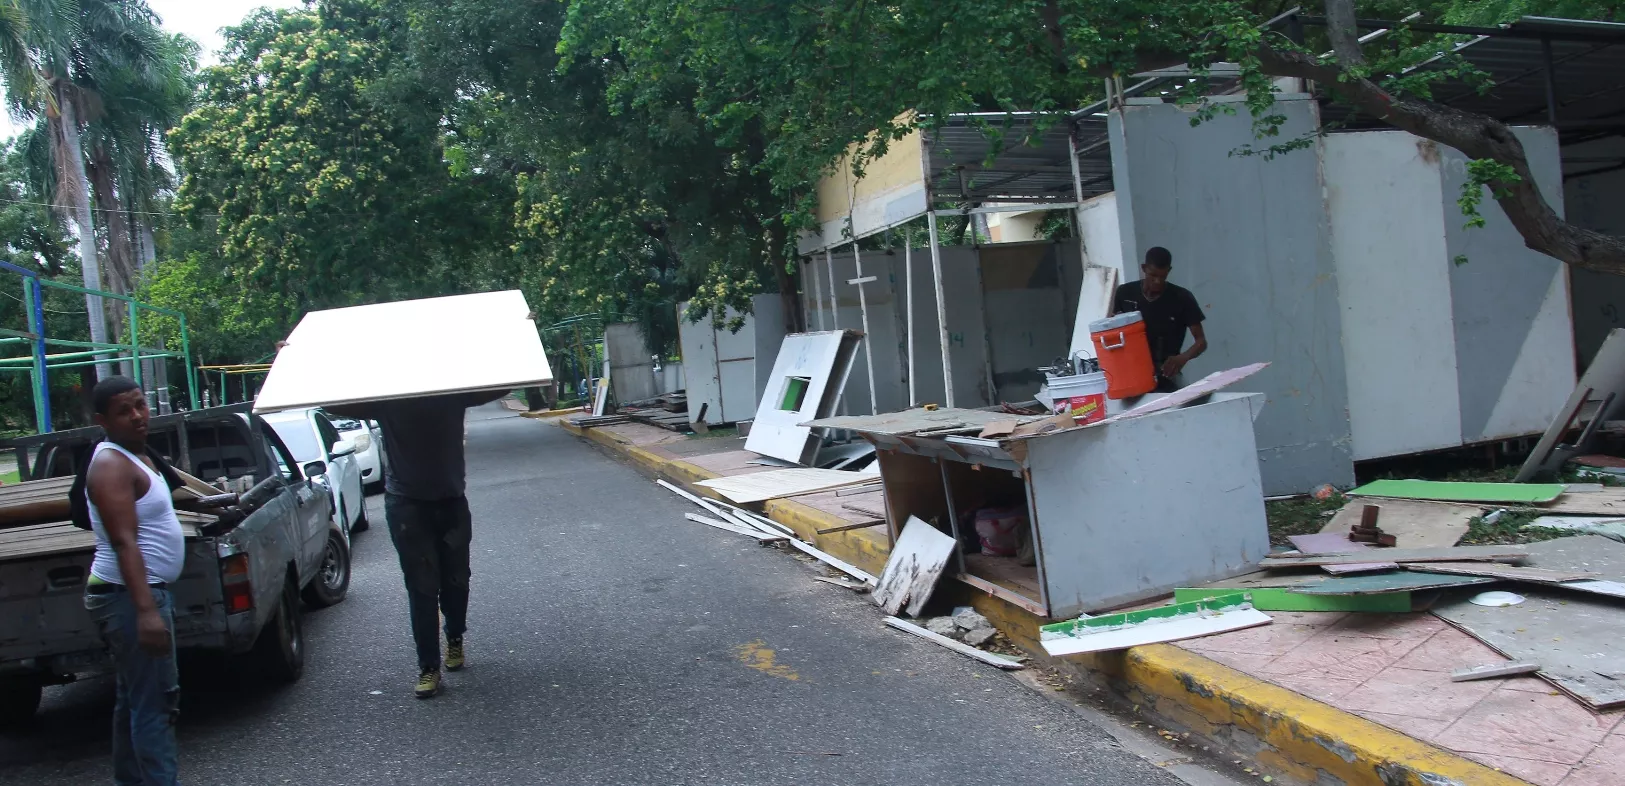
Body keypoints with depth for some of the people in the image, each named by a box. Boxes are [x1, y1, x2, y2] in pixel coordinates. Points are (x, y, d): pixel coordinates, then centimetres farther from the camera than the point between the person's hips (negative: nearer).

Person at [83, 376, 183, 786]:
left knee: (132, 700, 18)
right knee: (156, 704, -9)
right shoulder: (111, 465, -18)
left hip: (142, 592, 10)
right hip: (131, 597, -10)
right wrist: (146, 611, -33)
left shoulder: (134, 456, 13)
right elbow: (124, 543, -27)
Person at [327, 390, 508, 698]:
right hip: (406, 503, -1)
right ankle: (428, 666, 5)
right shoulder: (385, 398, -7)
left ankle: (455, 640, 38)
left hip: (452, 500, 2)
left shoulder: (453, 390, -5)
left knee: (456, 579, 13)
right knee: (422, 587, -2)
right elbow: (334, 403, -11)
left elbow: (499, 387, -8)